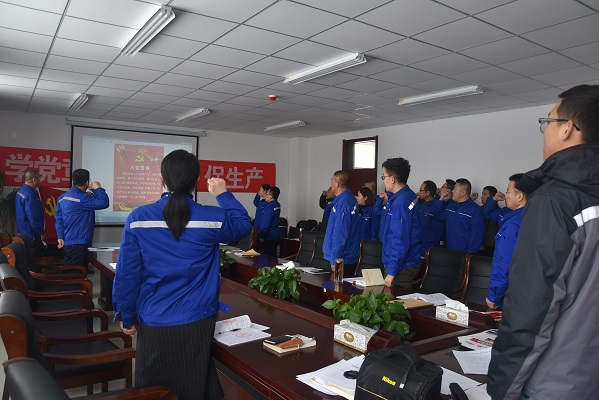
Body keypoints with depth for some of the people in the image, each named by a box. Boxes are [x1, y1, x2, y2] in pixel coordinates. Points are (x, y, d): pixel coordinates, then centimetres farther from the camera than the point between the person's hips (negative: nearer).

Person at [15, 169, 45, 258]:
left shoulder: (20, 191, 8)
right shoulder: (30, 194, -23)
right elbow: (34, 218, -25)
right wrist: (41, 233, -13)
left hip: (23, 233, 10)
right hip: (31, 235, -10)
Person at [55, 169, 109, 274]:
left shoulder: (62, 197, 10)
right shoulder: (82, 198, -18)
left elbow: (58, 218, 11)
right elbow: (104, 203, -25)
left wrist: (60, 237, 10)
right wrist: (98, 188, -9)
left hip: (67, 243, 9)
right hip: (78, 244, -9)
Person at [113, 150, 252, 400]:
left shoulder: (138, 218, -10)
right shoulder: (212, 219, -11)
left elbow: (127, 273, -5)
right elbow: (244, 225, 10)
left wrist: (126, 317, 7)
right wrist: (223, 195, 17)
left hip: (153, 324, 1)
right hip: (197, 322, 0)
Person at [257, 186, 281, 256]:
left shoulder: (270, 206, -20)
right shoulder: (277, 205, 8)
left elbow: (266, 223, -22)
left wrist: (261, 235, -15)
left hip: (268, 237, -9)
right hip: (274, 236, 9)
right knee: (272, 256, 15)